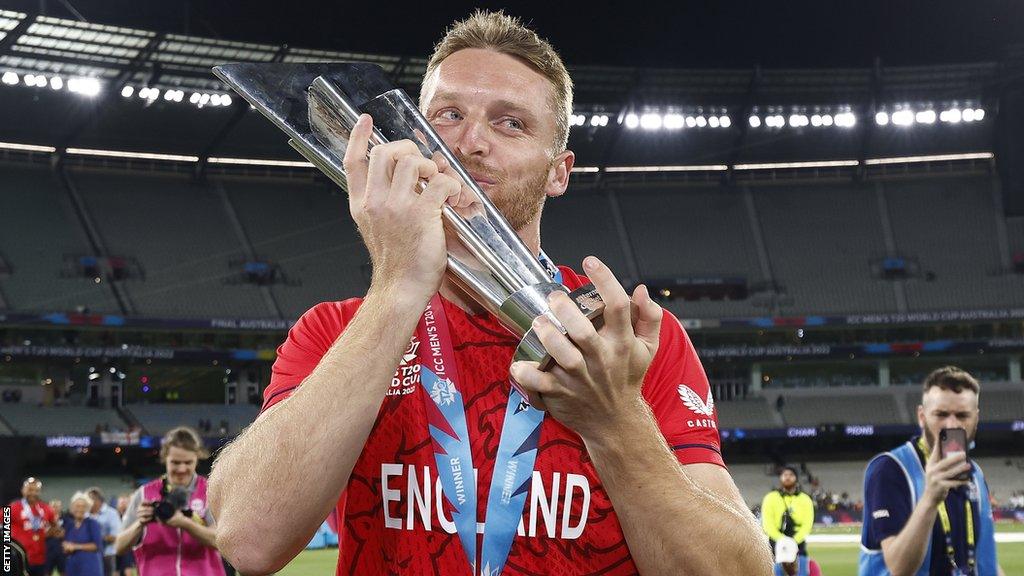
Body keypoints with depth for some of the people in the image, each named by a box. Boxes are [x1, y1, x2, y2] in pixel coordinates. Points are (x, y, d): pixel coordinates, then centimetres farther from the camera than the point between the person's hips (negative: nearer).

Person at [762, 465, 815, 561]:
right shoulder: (770, 498, 7)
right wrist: (781, 539, -19)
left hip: (798, 542, 1)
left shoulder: (805, 499, 10)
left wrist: (795, 540, -17)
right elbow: (767, 523, -3)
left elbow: (807, 524, 0)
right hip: (776, 543, -1)